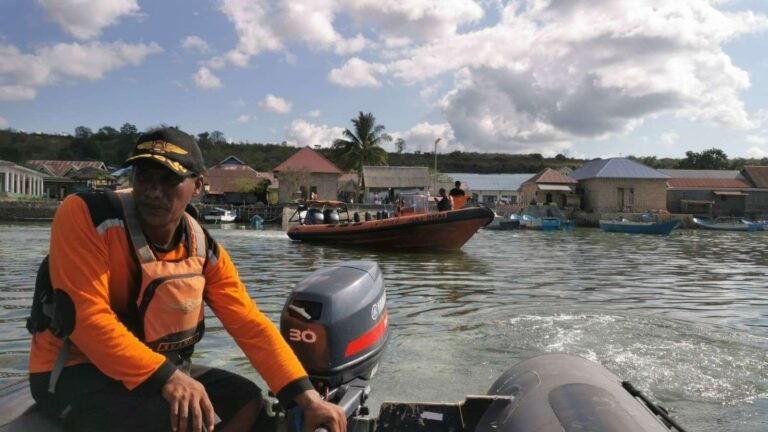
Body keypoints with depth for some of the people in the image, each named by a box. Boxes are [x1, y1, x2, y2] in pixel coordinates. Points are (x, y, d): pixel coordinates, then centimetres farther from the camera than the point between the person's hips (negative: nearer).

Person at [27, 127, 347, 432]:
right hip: (76, 373, -6)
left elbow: (251, 325, -7)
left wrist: (307, 398, -16)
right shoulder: (84, 215, -19)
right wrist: (165, 376, -31)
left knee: (249, 402, 2)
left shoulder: (204, 249, -4)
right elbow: (86, 317, -25)